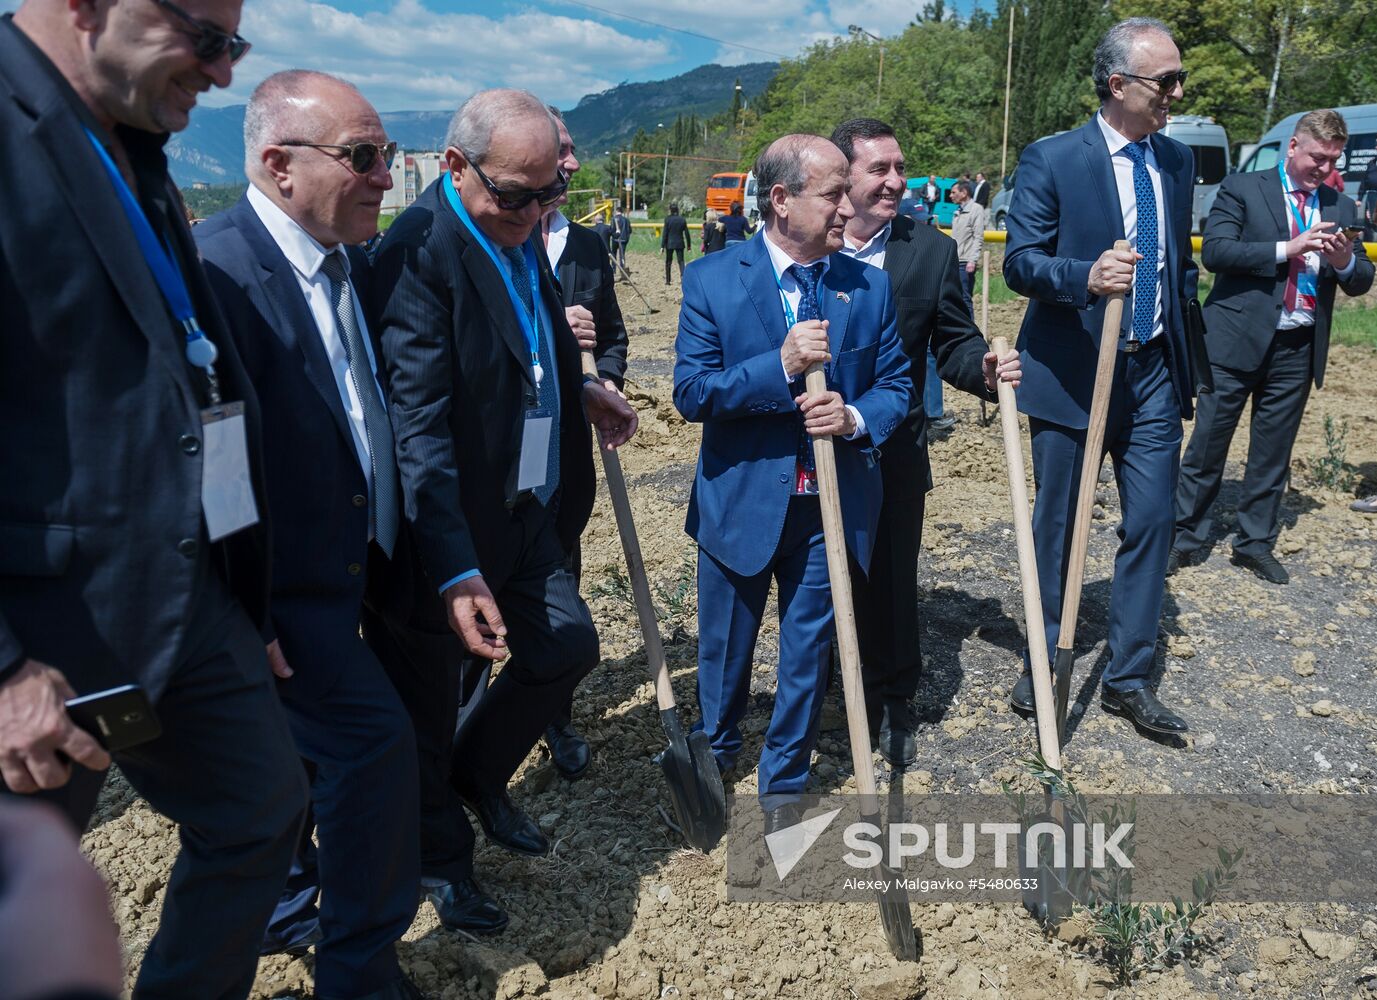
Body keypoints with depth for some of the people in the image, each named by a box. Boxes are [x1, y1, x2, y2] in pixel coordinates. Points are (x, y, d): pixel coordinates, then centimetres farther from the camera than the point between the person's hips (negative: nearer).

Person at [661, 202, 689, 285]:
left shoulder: (668, 219, -7)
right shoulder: (682, 219, 1)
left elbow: (665, 233, -8)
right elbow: (686, 233, 3)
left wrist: (662, 246, -5)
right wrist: (688, 245, 11)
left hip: (670, 244, -2)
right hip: (680, 244, 2)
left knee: (668, 262, 11)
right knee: (681, 261, 4)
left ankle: (667, 281, 14)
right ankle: (682, 278, -17)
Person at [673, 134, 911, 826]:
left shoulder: (868, 286, 0)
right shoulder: (712, 279, -7)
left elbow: (895, 384, 5)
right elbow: (691, 393, -13)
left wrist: (856, 418, -17)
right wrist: (780, 365, -26)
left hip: (832, 508, 2)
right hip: (741, 502, -1)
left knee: (808, 652, 14)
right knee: (724, 647, 17)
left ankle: (783, 782, 36)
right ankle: (715, 755, 46)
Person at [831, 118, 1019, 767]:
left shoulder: (932, 251, 0)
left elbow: (953, 344, 1)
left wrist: (985, 369, -19)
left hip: (893, 456, 0)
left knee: (892, 580, 9)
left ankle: (892, 703, 31)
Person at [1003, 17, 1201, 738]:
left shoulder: (1177, 161, 9)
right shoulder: (1051, 159, -8)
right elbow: (1019, 263, -14)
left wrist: (1180, 335, 13)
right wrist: (1086, 276, -32)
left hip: (1153, 373, 5)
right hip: (1072, 372, -5)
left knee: (1151, 523, 4)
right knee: (1055, 526, 7)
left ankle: (1127, 679, 19)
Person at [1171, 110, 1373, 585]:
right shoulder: (1242, 188, 2)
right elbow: (1214, 250, -12)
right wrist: (1286, 249, -17)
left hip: (1298, 350, 4)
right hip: (1238, 340, -4)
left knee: (1273, 453, 9)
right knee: (1208, 443, 0)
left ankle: (1256, 543, 20)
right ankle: (1186, 537, 11)